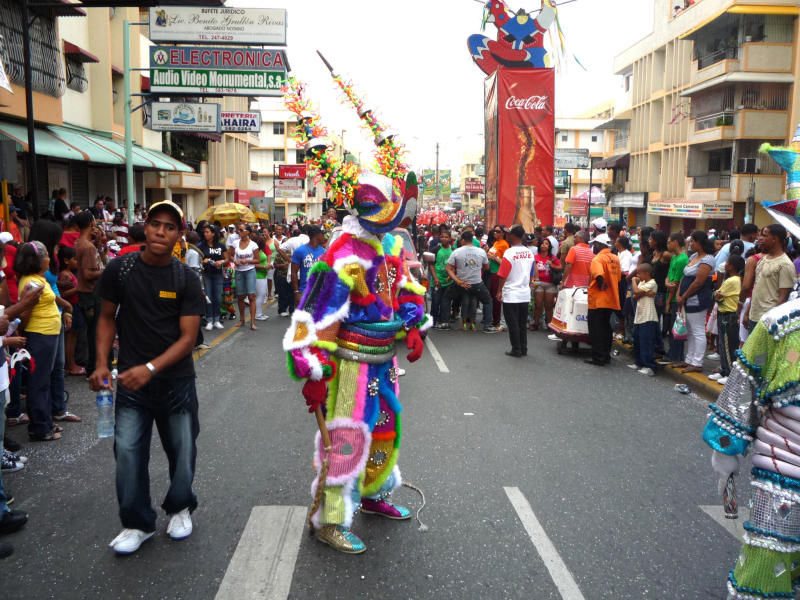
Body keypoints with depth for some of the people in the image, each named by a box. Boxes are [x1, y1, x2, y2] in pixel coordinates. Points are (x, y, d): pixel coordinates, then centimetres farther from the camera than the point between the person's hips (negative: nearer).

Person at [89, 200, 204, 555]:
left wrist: (150, 368, -24)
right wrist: (101, 363, -6)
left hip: (176, 381, 0)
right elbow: (108, 317, 6)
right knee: (128, 451, -5)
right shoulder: (120, 269, -4)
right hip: (131, 381, 1)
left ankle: (179, 508, 37)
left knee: (182, 450, 10)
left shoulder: (186, 280, -8)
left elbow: (188, 337, -12)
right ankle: (137, 523, 17)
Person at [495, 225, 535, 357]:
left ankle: (516, 350, 6)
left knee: (512, 323, 2)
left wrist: (499, 291, -4)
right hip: (525, 294, 6)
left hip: (511, 295, -6)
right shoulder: (529, 253, 5)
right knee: (523, 323, 13)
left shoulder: (510, 252, -15)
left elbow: (502, 275, -13)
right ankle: (523, 349, 19)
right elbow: (531, 275, 14)